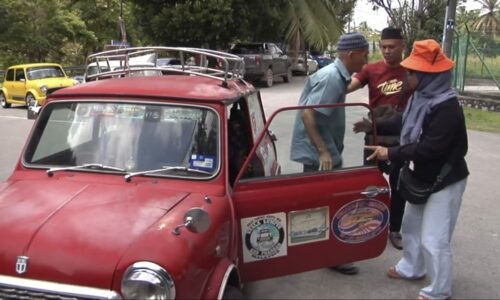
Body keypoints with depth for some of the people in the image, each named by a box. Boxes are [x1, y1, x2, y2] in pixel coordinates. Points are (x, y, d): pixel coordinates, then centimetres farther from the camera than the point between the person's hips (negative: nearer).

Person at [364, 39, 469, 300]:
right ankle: (412, 268, 45)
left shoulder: (446, 107, -28)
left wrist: (391, 154, -27)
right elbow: (404, 122, 13)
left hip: (445, 180, -9)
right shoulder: (421, 97, 0)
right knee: (411, 224, 23)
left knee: (433, 239, -1)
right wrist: (375, 126, 8)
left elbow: (430, 148, -32)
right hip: (424, 176, 10)